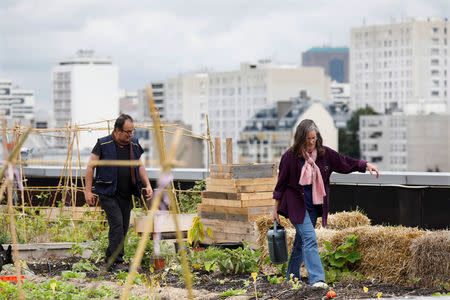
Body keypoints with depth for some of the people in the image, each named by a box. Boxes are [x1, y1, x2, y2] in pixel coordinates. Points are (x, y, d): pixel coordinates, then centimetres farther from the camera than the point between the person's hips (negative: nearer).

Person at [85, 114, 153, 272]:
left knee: (123, 228, 5)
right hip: (108, 193, -6)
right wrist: (88, 191, -8)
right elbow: (90, 167, -3)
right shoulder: (103, 144, -6)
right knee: (117, 223, -17)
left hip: (126, 194, 6)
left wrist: (147, 185, 6)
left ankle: (110, 261, 16)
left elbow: (140, 166, 19)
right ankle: (118, 261, -17)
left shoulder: (134, 144, 9)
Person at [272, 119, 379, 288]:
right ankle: (317, 278, -24)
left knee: (301, 241, 12)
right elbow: (281, 184, -2)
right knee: (310, 239, -17)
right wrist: (276, 209, 1)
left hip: (314, 207, 4)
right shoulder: (290, 157, -9)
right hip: (296, 205, -4)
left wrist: (366, 165, -2)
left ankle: (292, 277, 26)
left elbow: (345, 163, 10)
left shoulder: (325, 154, 0)